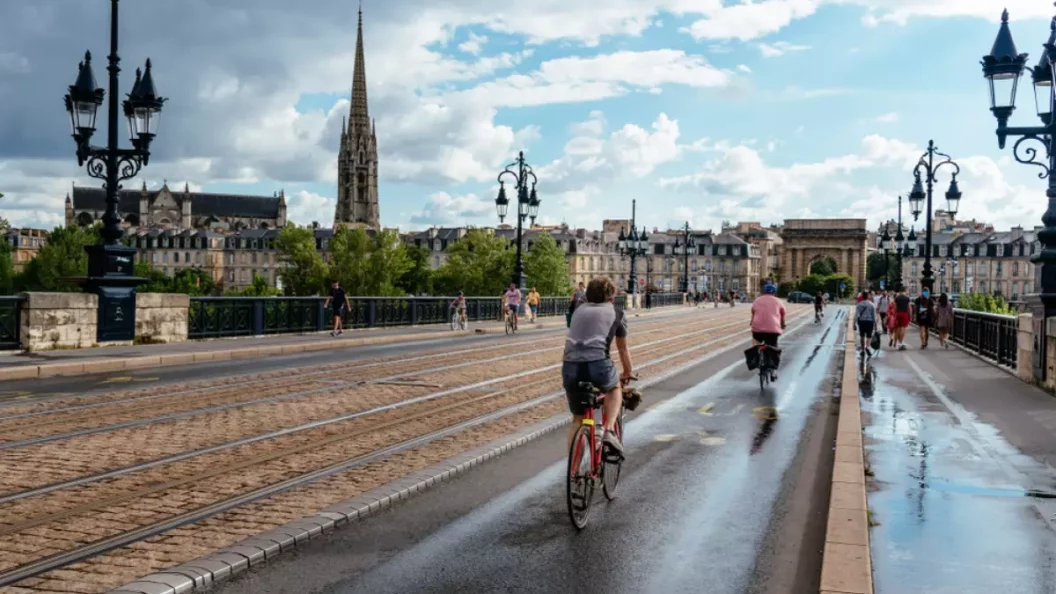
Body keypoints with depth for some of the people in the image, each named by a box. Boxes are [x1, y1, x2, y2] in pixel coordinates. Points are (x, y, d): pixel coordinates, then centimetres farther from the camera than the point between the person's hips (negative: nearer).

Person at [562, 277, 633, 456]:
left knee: (577, 419, 19)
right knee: (615, 388, 31)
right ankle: (609, 430, 11)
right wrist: (628, 373, 45)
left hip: (570, 367, 3)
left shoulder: (579, 310, 27)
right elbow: (623, 349, 29)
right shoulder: (616, 313, 19)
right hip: (598, 364, -3)